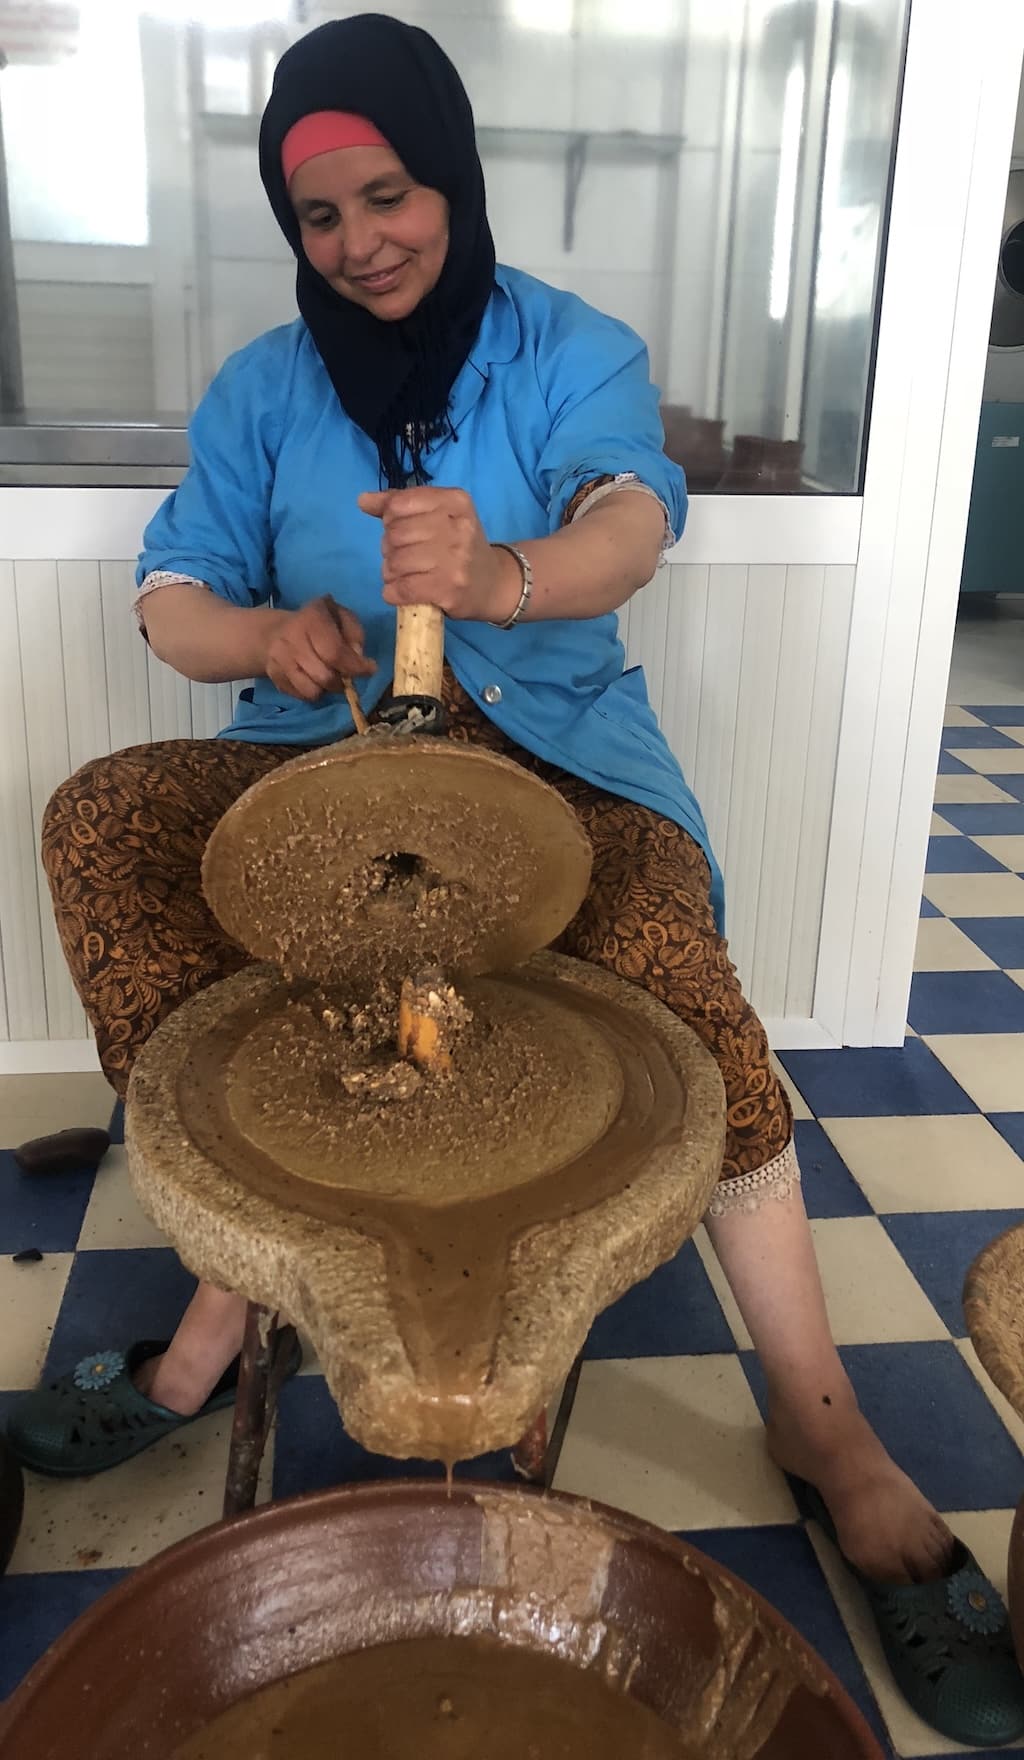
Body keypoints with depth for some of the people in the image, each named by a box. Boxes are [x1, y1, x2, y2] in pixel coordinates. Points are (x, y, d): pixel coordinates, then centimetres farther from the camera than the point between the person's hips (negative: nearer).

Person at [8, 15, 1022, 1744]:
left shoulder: (574, 352, 2)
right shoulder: (262, 388, 11)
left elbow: (632, 519, -19)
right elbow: (171, 598, 7)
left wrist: (504, 576, -43)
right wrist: (267, 635, -18)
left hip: (549, 752, -2)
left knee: (681, 984, -32)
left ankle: (817, 1409, -14)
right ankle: (223, 1317, -17)